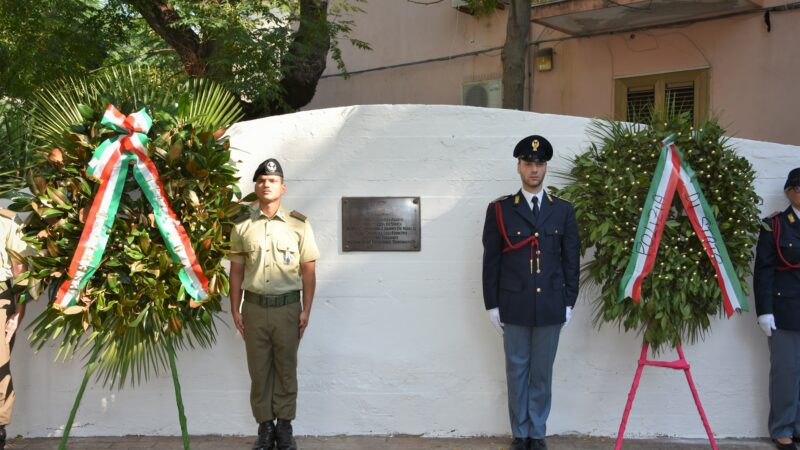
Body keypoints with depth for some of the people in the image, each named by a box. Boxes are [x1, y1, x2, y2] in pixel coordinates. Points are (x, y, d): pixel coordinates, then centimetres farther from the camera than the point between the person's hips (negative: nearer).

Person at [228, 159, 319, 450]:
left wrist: (306, 310, -4)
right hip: (254, 307, 2)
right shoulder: (242, 227, 5)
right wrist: (235, 310, 4)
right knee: (258, 369, 7)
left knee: (286, 368, 6)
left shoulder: (299, 225, 0)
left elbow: (308, 271, 1)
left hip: (287, 307, -1)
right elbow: (236, 272, 9)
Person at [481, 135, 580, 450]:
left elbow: (571, 259, 7)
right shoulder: (500, 210, 0)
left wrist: (569, 302, 3)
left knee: (542, 373, 9)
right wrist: (492, 305, -3)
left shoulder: (563, 210, 6)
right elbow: (491, 260, 0)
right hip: (514, 306, -1)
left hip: (550, 306, 1)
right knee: (517, 371, 8)